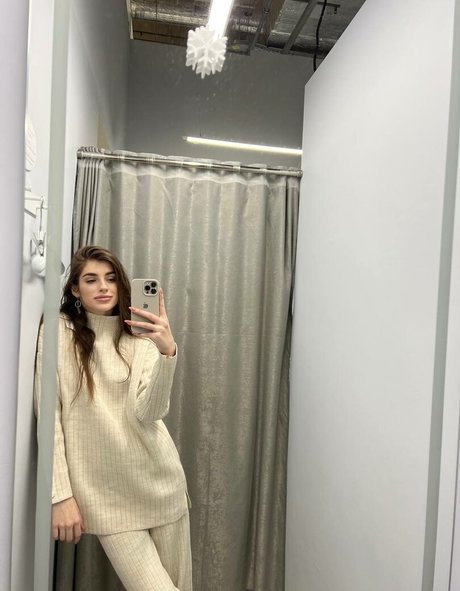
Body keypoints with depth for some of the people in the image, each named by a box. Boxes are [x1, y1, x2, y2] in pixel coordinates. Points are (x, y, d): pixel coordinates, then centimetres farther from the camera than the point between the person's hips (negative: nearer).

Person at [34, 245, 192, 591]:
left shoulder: (142, 338, 2)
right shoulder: (58, 333, -3)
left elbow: (149, 411, -13)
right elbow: (49, 417, -5)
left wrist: (167, 352, -29)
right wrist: (61, 494, -9)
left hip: (160, 483, 3)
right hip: (106, 493, -2)